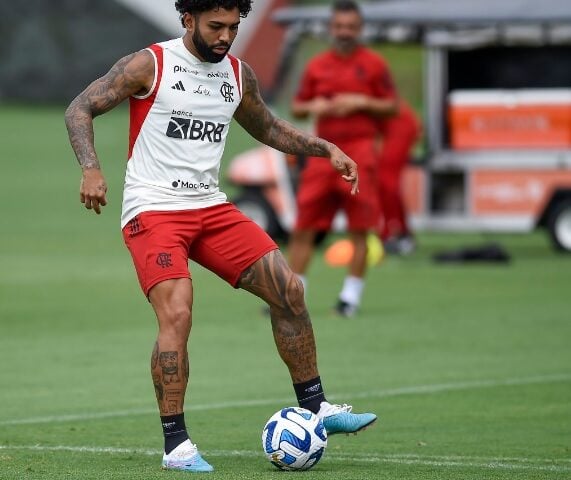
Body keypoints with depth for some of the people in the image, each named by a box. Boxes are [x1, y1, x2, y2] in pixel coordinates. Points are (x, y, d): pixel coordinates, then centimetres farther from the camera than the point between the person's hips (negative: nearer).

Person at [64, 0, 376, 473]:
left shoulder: (238, 75, 10)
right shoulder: (149, 65, -8)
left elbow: (268, 129, 27)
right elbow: (80, 109, -8)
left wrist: (327, 150, 15)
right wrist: (91, 169, -24)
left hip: (211, 207, 6)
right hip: (153, 209, -6)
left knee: (289, 289, -3)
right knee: (177, 315, -24)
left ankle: (315, 408, 11)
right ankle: (176, 445, -15)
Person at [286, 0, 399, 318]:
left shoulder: (374, 64, 4)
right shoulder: (317, 66, 12)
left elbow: (392, 106, 3)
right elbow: (297, 107, 17)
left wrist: (360, 103, -11)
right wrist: (312, 107, -4)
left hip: (360, 151, -3)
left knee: (360, 228, -4)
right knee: (304, 225, 0)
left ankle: (352, 294, 5)